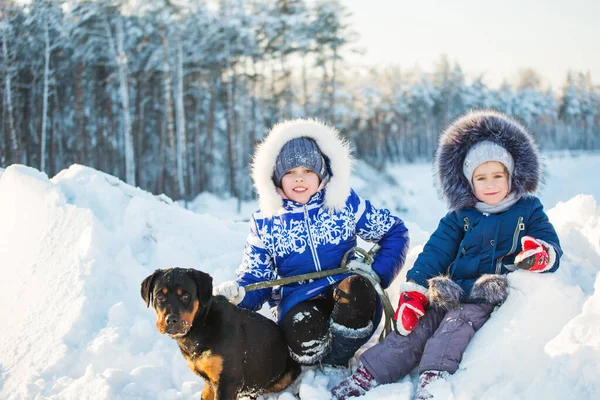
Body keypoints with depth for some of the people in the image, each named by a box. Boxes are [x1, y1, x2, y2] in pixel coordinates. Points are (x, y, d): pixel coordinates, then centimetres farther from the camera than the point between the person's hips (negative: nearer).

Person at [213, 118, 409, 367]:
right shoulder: (264, 222, 7)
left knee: (355, 288, -37)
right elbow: (256, 278, 8)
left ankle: (339, 355, -12)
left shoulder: (346, 204, 4)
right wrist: (238, 294, -16)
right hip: (299, 303, 0)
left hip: (350, 302, 0)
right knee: (305, 336, -38)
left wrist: (378, 274, -4)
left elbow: (395, 232, 12)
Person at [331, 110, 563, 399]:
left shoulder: (529, 210, 10)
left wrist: (542, 254, -23)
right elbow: (434, 253, 5)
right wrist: (413, 292, -9)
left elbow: (552, 247, 4)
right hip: (454, 293, 3)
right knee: (416, 327, -17)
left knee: (457, 321, -31)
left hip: (496, 298, -3)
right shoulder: (459, 218, 13)